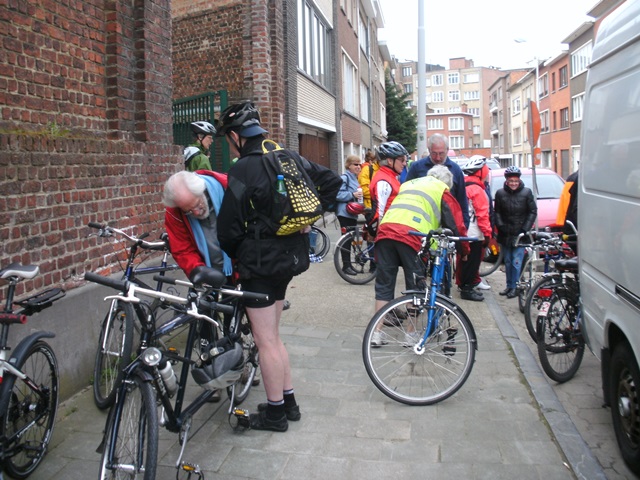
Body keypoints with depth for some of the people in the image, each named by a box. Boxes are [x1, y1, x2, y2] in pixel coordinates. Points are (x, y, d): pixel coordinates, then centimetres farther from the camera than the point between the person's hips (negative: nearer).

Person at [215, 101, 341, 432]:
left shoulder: (243, 170, -17)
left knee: (266, 341, 4)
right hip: (291, 256, 8)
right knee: (272, 336, 20)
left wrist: (233, 257, 4)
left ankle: (275, 413, 16)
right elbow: (332, 181, 11)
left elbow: (229, 227, -15)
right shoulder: (290, 158, 6)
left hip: (260, 263, -8)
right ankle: (288, 402, 29)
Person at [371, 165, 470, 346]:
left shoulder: (408, 183, 35)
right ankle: (411, 335, 17)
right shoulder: (442, 190, 19)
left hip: (385, 230, 5)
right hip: (411, 236, -5)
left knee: (384, 285, 11)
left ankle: (377, 334, 12)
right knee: (415, 287, 9)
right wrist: (464, 250, 31)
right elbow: (455, 224, 17)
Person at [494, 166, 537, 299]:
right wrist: (501, 226, -6)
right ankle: (509, 285, 21)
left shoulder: (526, 192, -2)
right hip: (505, 235, 3)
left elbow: (533, 212, 1)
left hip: (520, 234, -3)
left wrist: (525, 229, -6)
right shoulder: (500, 193, 2)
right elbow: (497, 212, 6)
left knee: (516, 261, -5)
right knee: (508, 261, 11)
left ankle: (515, 287, 4)